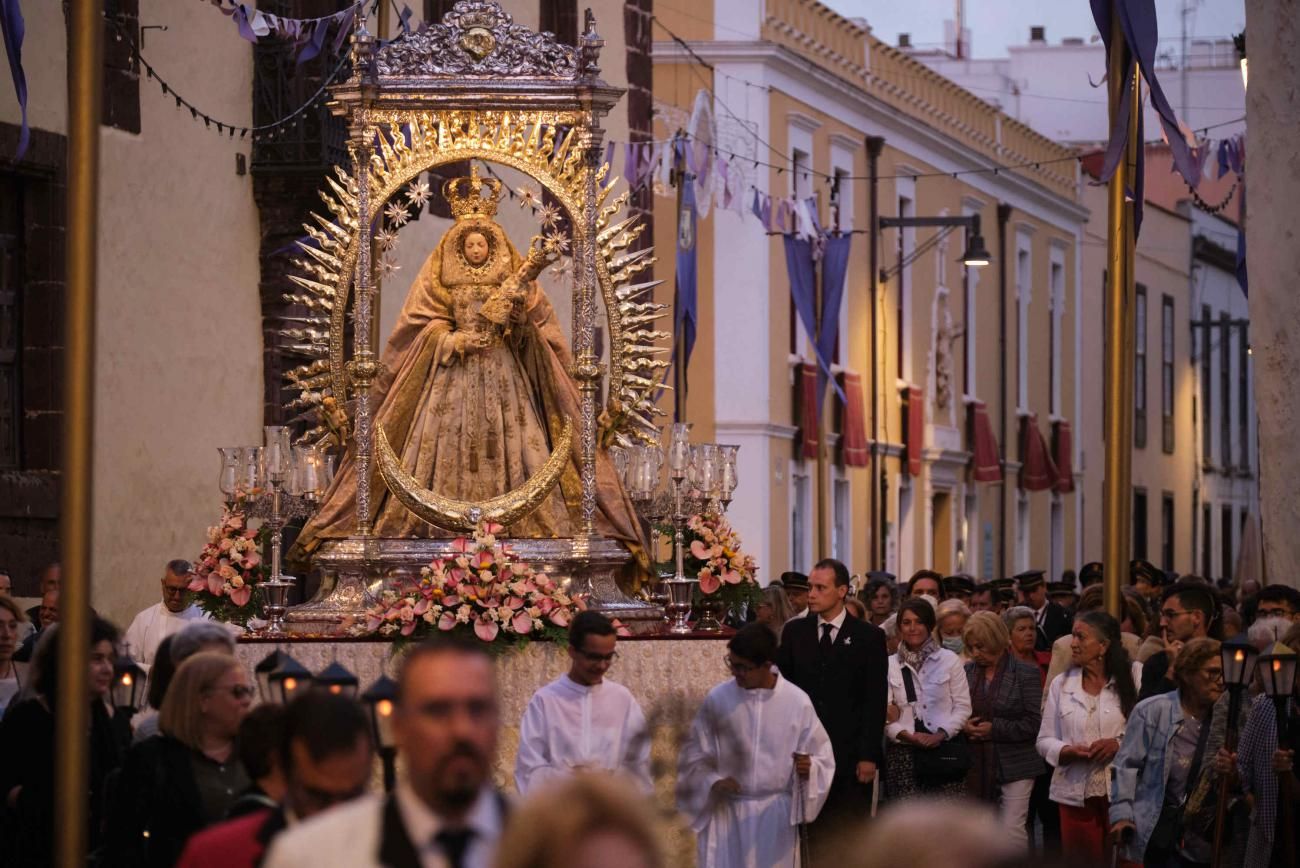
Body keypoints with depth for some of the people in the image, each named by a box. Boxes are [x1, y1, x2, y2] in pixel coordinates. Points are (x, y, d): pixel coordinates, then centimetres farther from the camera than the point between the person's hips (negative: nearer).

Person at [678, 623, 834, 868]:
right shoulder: (717, 699, -4)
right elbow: (695, 754, 4)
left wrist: (808, 767, -21)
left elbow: (821, 756, 2)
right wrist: (713, 782, -14)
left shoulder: (797, 701, -5)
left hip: (776, 814, 0)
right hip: (727, 813, 0)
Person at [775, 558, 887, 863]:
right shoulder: (795, 632, 8)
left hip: (850, 756, -2)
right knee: (816, 834, 3)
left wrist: (868, 755, -9)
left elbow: (875, 701, -3)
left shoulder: (869, 637, 0)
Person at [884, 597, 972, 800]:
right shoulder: (890, 665, 7)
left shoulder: (949, 660, 6)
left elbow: (963, 707, 4)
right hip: (903, 753, 1)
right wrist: (906, 735, -12)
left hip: (944, 749, -1)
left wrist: (941, 734, -10)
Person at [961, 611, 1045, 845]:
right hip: (977, 764, 5)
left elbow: (1033, 723, -9)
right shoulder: (967, 672, 7)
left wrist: (994, 729, -13)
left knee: (1012, 830, -11)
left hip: (1014, 764, -5)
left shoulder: (1026, 674, -5)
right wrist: (964, 727, -7)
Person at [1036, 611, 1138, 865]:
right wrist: (1068, 751, -13)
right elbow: (1044, 740, 7)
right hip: (1076, 794, 3)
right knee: (1081, 863, 8)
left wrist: (1120, 744, -19)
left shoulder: (1130, 682, -2)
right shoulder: (1061, 684, 6)